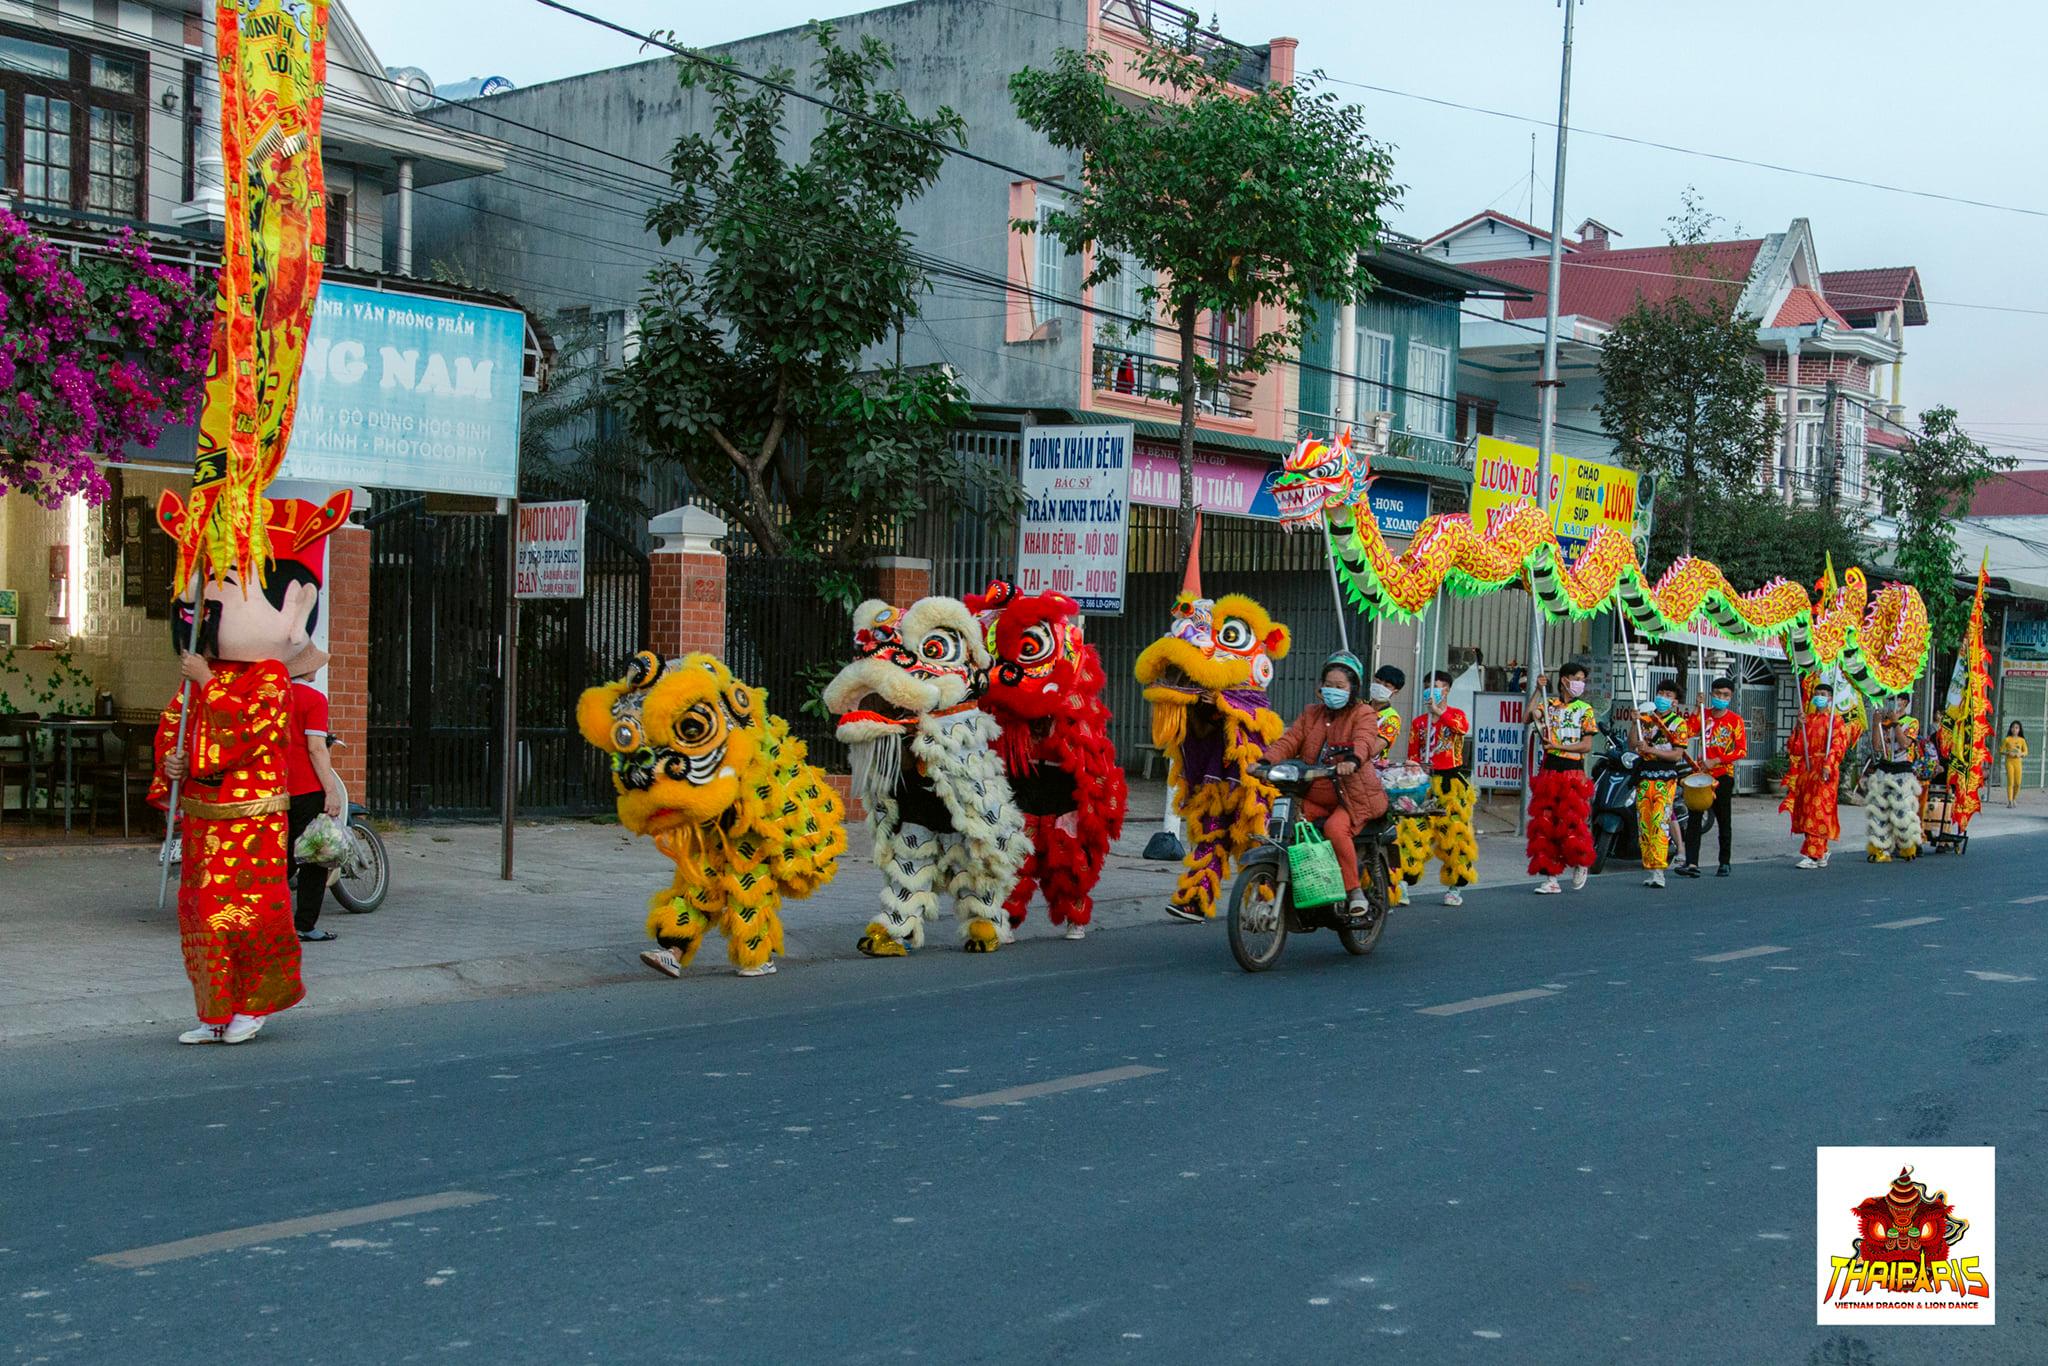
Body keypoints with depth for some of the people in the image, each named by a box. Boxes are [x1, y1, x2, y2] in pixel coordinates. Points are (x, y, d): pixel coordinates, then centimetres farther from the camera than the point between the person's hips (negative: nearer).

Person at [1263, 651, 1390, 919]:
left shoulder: (1363, 714, -1)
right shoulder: (1311, 713, 16)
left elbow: (1364, 740, -23)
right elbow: (1290, 739, 3)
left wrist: (1352, 760, -47)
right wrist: (1266, 761, -17)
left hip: (1353, 796, -5)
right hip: (1315, 796, 5)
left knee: (1336, 828, -32)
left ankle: (1354, 889, -17)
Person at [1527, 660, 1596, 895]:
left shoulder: (1585, 709, 3)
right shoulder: (1548, 704, 10)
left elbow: (1587, 745, -3)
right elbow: (1527, 718, -8)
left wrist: (1557, 746, -12)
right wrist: (1538, 691, -12)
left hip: (1573, 771, -3)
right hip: (1548, 770, 3)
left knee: (1572, 823, -6)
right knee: (1544, 824, 1)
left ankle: (1580, 865, 21)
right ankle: (1550, 878, 6)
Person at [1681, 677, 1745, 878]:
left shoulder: (1735, 720, -2)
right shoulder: (1704, 714, 8)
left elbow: (1741, 750, -9)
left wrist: (1716, 761, -17)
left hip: (1723, 775, -2)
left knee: (1724, 820, 6)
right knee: (1694, 818, -8)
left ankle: (1724, 863, 16)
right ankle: (1692, 863, -12)